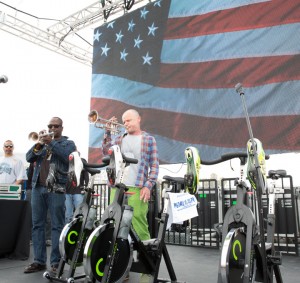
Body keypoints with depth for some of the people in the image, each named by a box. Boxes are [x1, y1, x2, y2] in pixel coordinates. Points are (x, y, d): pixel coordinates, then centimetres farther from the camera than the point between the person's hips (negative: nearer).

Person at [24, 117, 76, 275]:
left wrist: (51, 143, -12)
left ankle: (55, 262, 2)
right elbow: (29, 158, 9)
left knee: (57, 226, -3)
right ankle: (39, 261, 15)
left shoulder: (68, 143, 9)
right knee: (37, 225, 6)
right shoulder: (42, 142, 21)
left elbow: (69, 157, -11)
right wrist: (39, 144, -7)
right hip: (38, 188, 5)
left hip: (56, 189, -4)